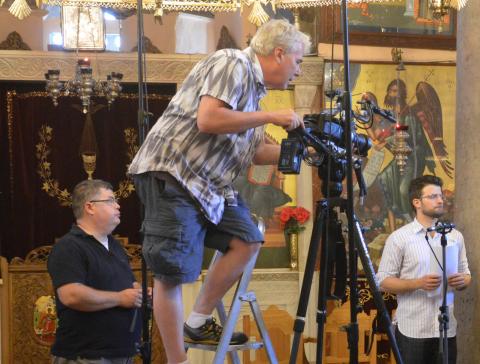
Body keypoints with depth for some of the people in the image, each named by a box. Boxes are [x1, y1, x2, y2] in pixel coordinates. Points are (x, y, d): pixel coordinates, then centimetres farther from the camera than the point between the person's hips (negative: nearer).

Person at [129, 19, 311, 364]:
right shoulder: (232, 64, -12)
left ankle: (199, 323, 14)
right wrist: (270, 116, -17)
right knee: (172, 272, -6)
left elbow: (253, 151, 20)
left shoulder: (254, 86, 16)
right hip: (172, 173, -10)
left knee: (247, 241, 7)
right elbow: (208, 120, -26)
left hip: (210, 183, 10)